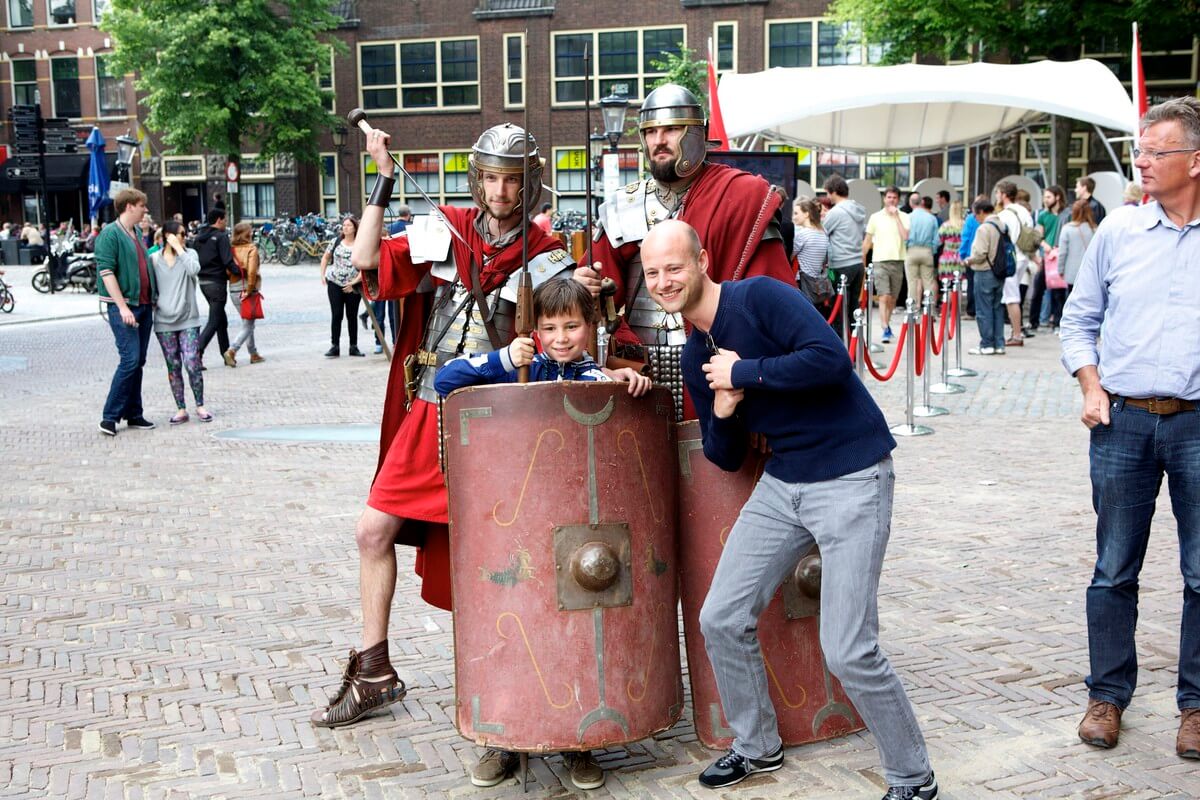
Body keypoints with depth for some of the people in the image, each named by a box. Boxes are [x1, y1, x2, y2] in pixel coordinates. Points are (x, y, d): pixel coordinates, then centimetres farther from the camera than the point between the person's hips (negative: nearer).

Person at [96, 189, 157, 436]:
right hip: (123, 306, -8)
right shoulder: (110, 234, -10)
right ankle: (109, 416, -6)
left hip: (144, 306, 8)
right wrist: (122, 307, -22)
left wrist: (152, 299, 18)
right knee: (130, 360, -13)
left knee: (138, 362, 9)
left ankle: (133, 414, 16)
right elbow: (106, 272, -16)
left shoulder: (137, 233, 15)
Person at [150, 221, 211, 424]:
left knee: (192, 363, -9)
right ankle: (181, 409, 13)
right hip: (164, 321, 1)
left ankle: (200, 405, 6)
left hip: (188, 319, -1)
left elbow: (194, 270, -18)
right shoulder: (154, 259, 5)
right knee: (173, 367, 6)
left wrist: (179, 248, -13)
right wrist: (152, 305, 0)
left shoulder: (189, 254, 3)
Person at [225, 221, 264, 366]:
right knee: (248, 325, 1)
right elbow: (252, 271, -21)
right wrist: (249, 290, -14)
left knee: (247, 323, 20)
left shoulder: (231, 250, 3)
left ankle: (254, 354, 26)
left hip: (233, 290, 6)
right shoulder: (251, 249, -11)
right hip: (246, 289, -6)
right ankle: (231, 351, -15)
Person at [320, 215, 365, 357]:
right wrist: (323, 275, 6)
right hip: (335, 283, 1)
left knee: (352, 316, 7)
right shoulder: (336, 242, 4)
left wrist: (354, 282, -13)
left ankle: (354, 347, 16)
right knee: (336, 315, -1)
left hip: (352, 286, -1)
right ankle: (335, 347, 3)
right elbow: (325, 257, 16)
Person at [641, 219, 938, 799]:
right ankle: (758, 747, 30)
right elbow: (725, 458, 13)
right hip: (782, 484, 8)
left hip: (851, 479, -8)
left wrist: (744, 372, -19)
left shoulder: (760, 296, -13)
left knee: (848, 651, -10)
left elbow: (831, 358, -27)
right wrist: (722, 413, -8)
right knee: (721, 620, 7)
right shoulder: (694, 358, 10)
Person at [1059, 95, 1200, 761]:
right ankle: (1107, 695, 22)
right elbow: (1079, 317, 13)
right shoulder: (1119, 232, 6)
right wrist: (1091, 387, -1)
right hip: (1122, 422, 1)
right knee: (1114, 569, 8)